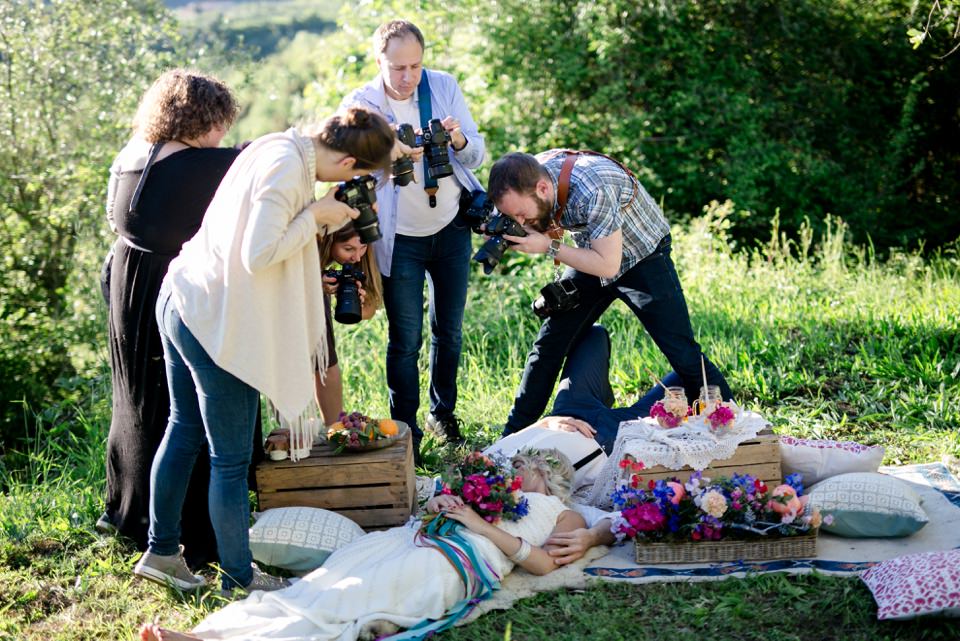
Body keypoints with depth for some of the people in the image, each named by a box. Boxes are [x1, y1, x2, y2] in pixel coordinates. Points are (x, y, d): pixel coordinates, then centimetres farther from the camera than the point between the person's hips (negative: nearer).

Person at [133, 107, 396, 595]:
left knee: (185, 429, 22)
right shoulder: (287, 169, -22)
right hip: (216, 325, -10)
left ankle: (160, 552, 34)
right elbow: (259, 255, -25)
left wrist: (319, 218, 7)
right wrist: (315, 216, -15)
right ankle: (239, 578, 17)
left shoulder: (279, 147, 6)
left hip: (181, 299, 10)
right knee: (230, 460, 3)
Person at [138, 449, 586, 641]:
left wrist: (481, 524, -2)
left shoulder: (564, 515, 23)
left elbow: (544, 564, 2)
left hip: (451, 562, -5)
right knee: (314, 591, -19)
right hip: (410, 541, 5)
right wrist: (437, 506, 9)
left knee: (345, 602, -27)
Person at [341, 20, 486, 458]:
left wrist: (459, 141, -25)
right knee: (406, 338, -1)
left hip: (451, 228, 3)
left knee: (448, 330, 14)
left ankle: (443, 414, 32)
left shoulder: (444, 87, -3)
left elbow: (476, 156, -2)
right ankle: (405, 429, 13)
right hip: (400, 238, -3)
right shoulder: (361, 104, -10)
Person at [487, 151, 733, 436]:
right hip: (591, 258, 6)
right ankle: (513, 436, 13)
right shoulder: (529, 177, -17)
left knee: (682, 353, -10)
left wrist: (549, 247, -34)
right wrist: (501, 233, -17)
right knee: (548, 345, 3)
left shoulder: (592, 191, -39)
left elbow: (608, 265, -32)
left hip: (643, 257, -6)